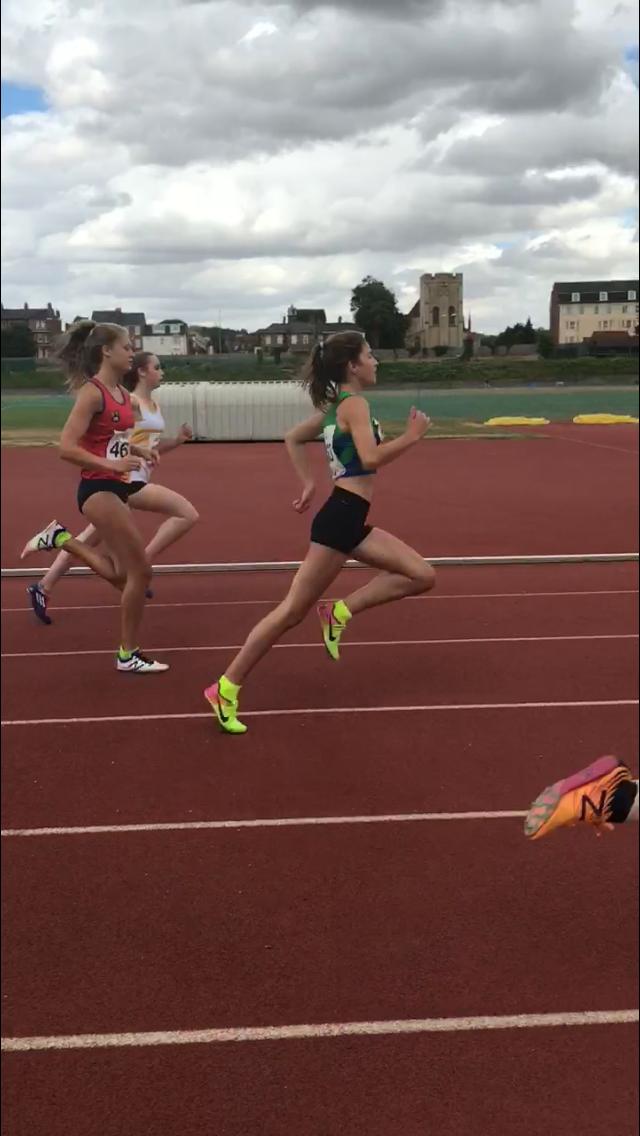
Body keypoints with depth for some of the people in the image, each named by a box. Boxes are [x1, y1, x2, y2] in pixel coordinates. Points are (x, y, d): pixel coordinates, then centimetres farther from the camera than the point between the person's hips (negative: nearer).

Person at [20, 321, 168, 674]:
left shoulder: (123, 393, 11)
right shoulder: (92, 393, -15)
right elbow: (66, 448, -21)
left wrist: (136, 450, 7)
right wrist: (111, 465, -27)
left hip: (116, 488, 9)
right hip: (98, 489, -9)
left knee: (123, 575, 13)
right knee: (140, 571, -5)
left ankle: (61, 539, 23)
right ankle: (128, 655, 8)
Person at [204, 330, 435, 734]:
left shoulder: (336, 406, 17)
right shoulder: (354, 404, -10)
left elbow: (293, 438, 27)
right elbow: (371, 458, -23)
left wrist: (309, 483, 24)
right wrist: (412, 435, -11)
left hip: (350, 519, 10)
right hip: (340, 517, -10)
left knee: (422, 575, 8)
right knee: (294, 610, -6)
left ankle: (340, 612, 6)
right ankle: (226, 689, 1)